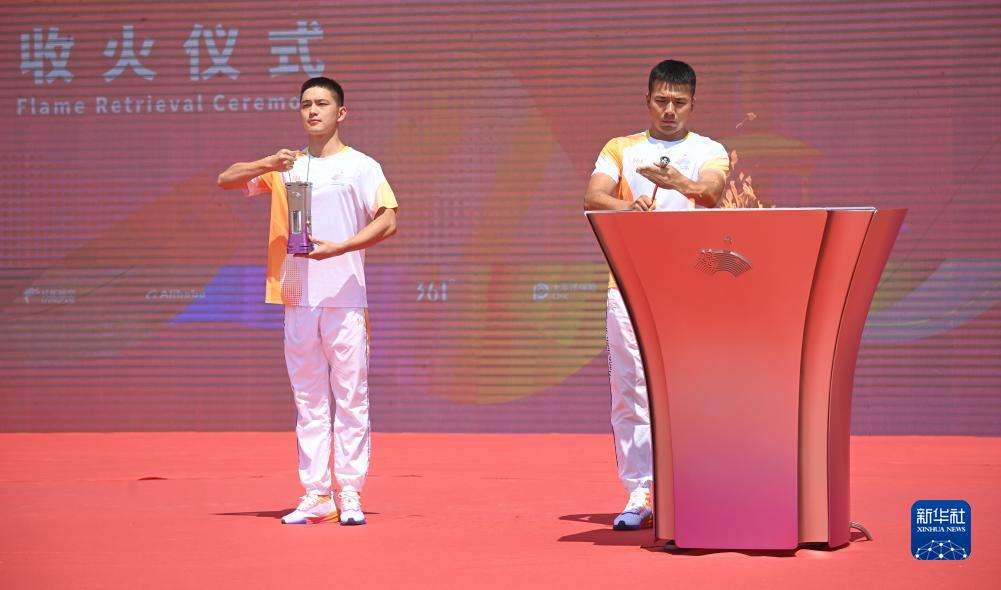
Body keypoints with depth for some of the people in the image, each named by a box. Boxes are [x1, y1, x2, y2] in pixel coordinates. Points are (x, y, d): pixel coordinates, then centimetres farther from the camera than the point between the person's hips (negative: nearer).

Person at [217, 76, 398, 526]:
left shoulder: (361, 166, 3)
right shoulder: (286, 167, 15)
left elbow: (388, 221, -7)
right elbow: (226, 180, 9)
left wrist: (339, 247, -19)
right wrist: (268, 164, -9)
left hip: (345, 299, -4)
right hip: (297, 300, 4)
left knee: (350, 399, -4)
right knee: (308, 401, 5)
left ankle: (350, 495, -1)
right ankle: (316, 496, 8)